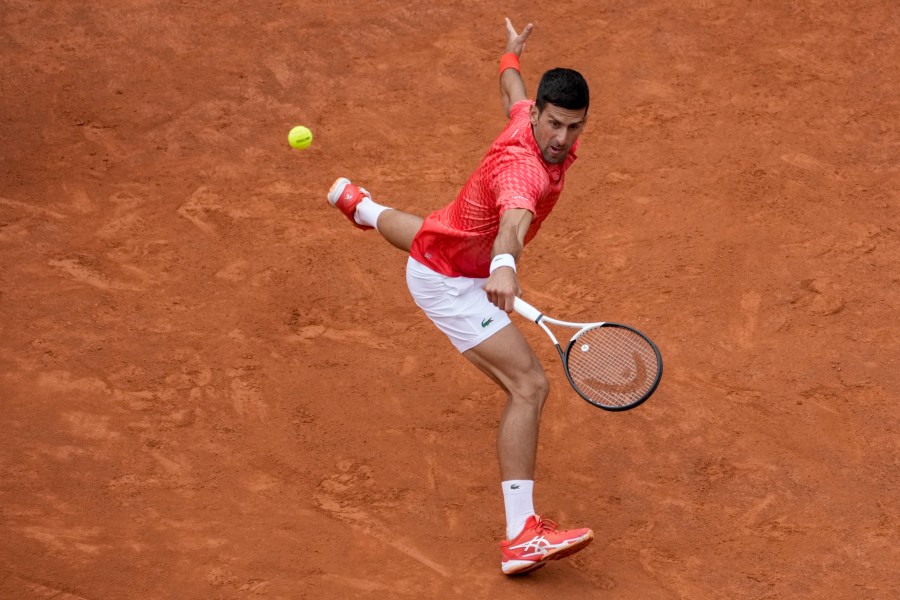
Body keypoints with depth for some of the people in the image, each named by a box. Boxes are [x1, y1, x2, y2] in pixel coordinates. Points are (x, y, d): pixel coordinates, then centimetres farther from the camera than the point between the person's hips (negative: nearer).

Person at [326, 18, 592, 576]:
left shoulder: (530, 116, -15)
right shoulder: (520, 168, -41)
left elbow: (512, 94, 11)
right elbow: (514, 221, -64)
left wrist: (512, 56, 32)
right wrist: (504, 269, -84)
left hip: (454, 242, 10)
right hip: (451, 283, -10)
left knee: (420, 231, 47)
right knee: (530, 386, -21)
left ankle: (361, 205, 85)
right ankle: (522, 536, -27)